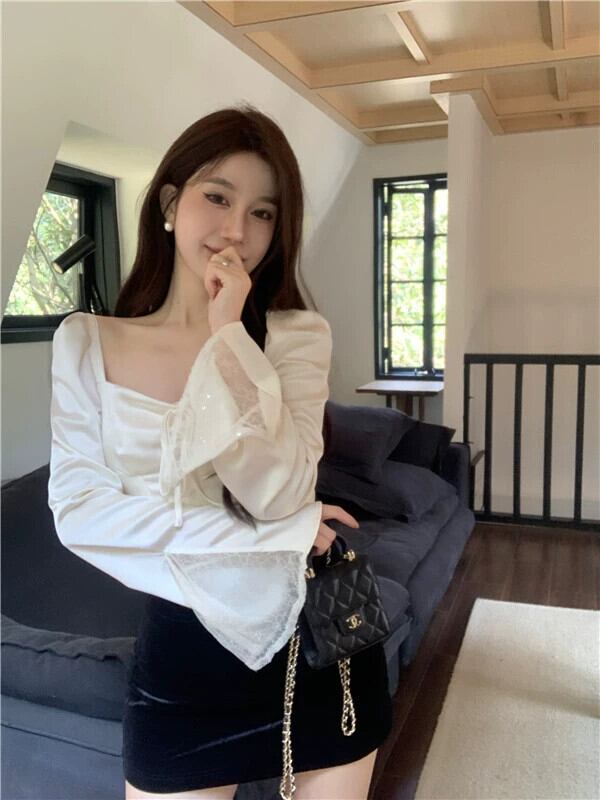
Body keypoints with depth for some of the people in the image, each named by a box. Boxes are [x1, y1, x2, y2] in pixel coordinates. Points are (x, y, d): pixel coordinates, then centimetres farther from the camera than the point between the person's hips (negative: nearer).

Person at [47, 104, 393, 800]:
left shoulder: (298, 334, -6)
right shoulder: (86, 342, -5)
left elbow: (279, 494, -16)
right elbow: (78, 510, -12)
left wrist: (229, 335, -20)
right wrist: (270, 533, -17)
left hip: (318, 637, 1)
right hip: (180, 646, 0)